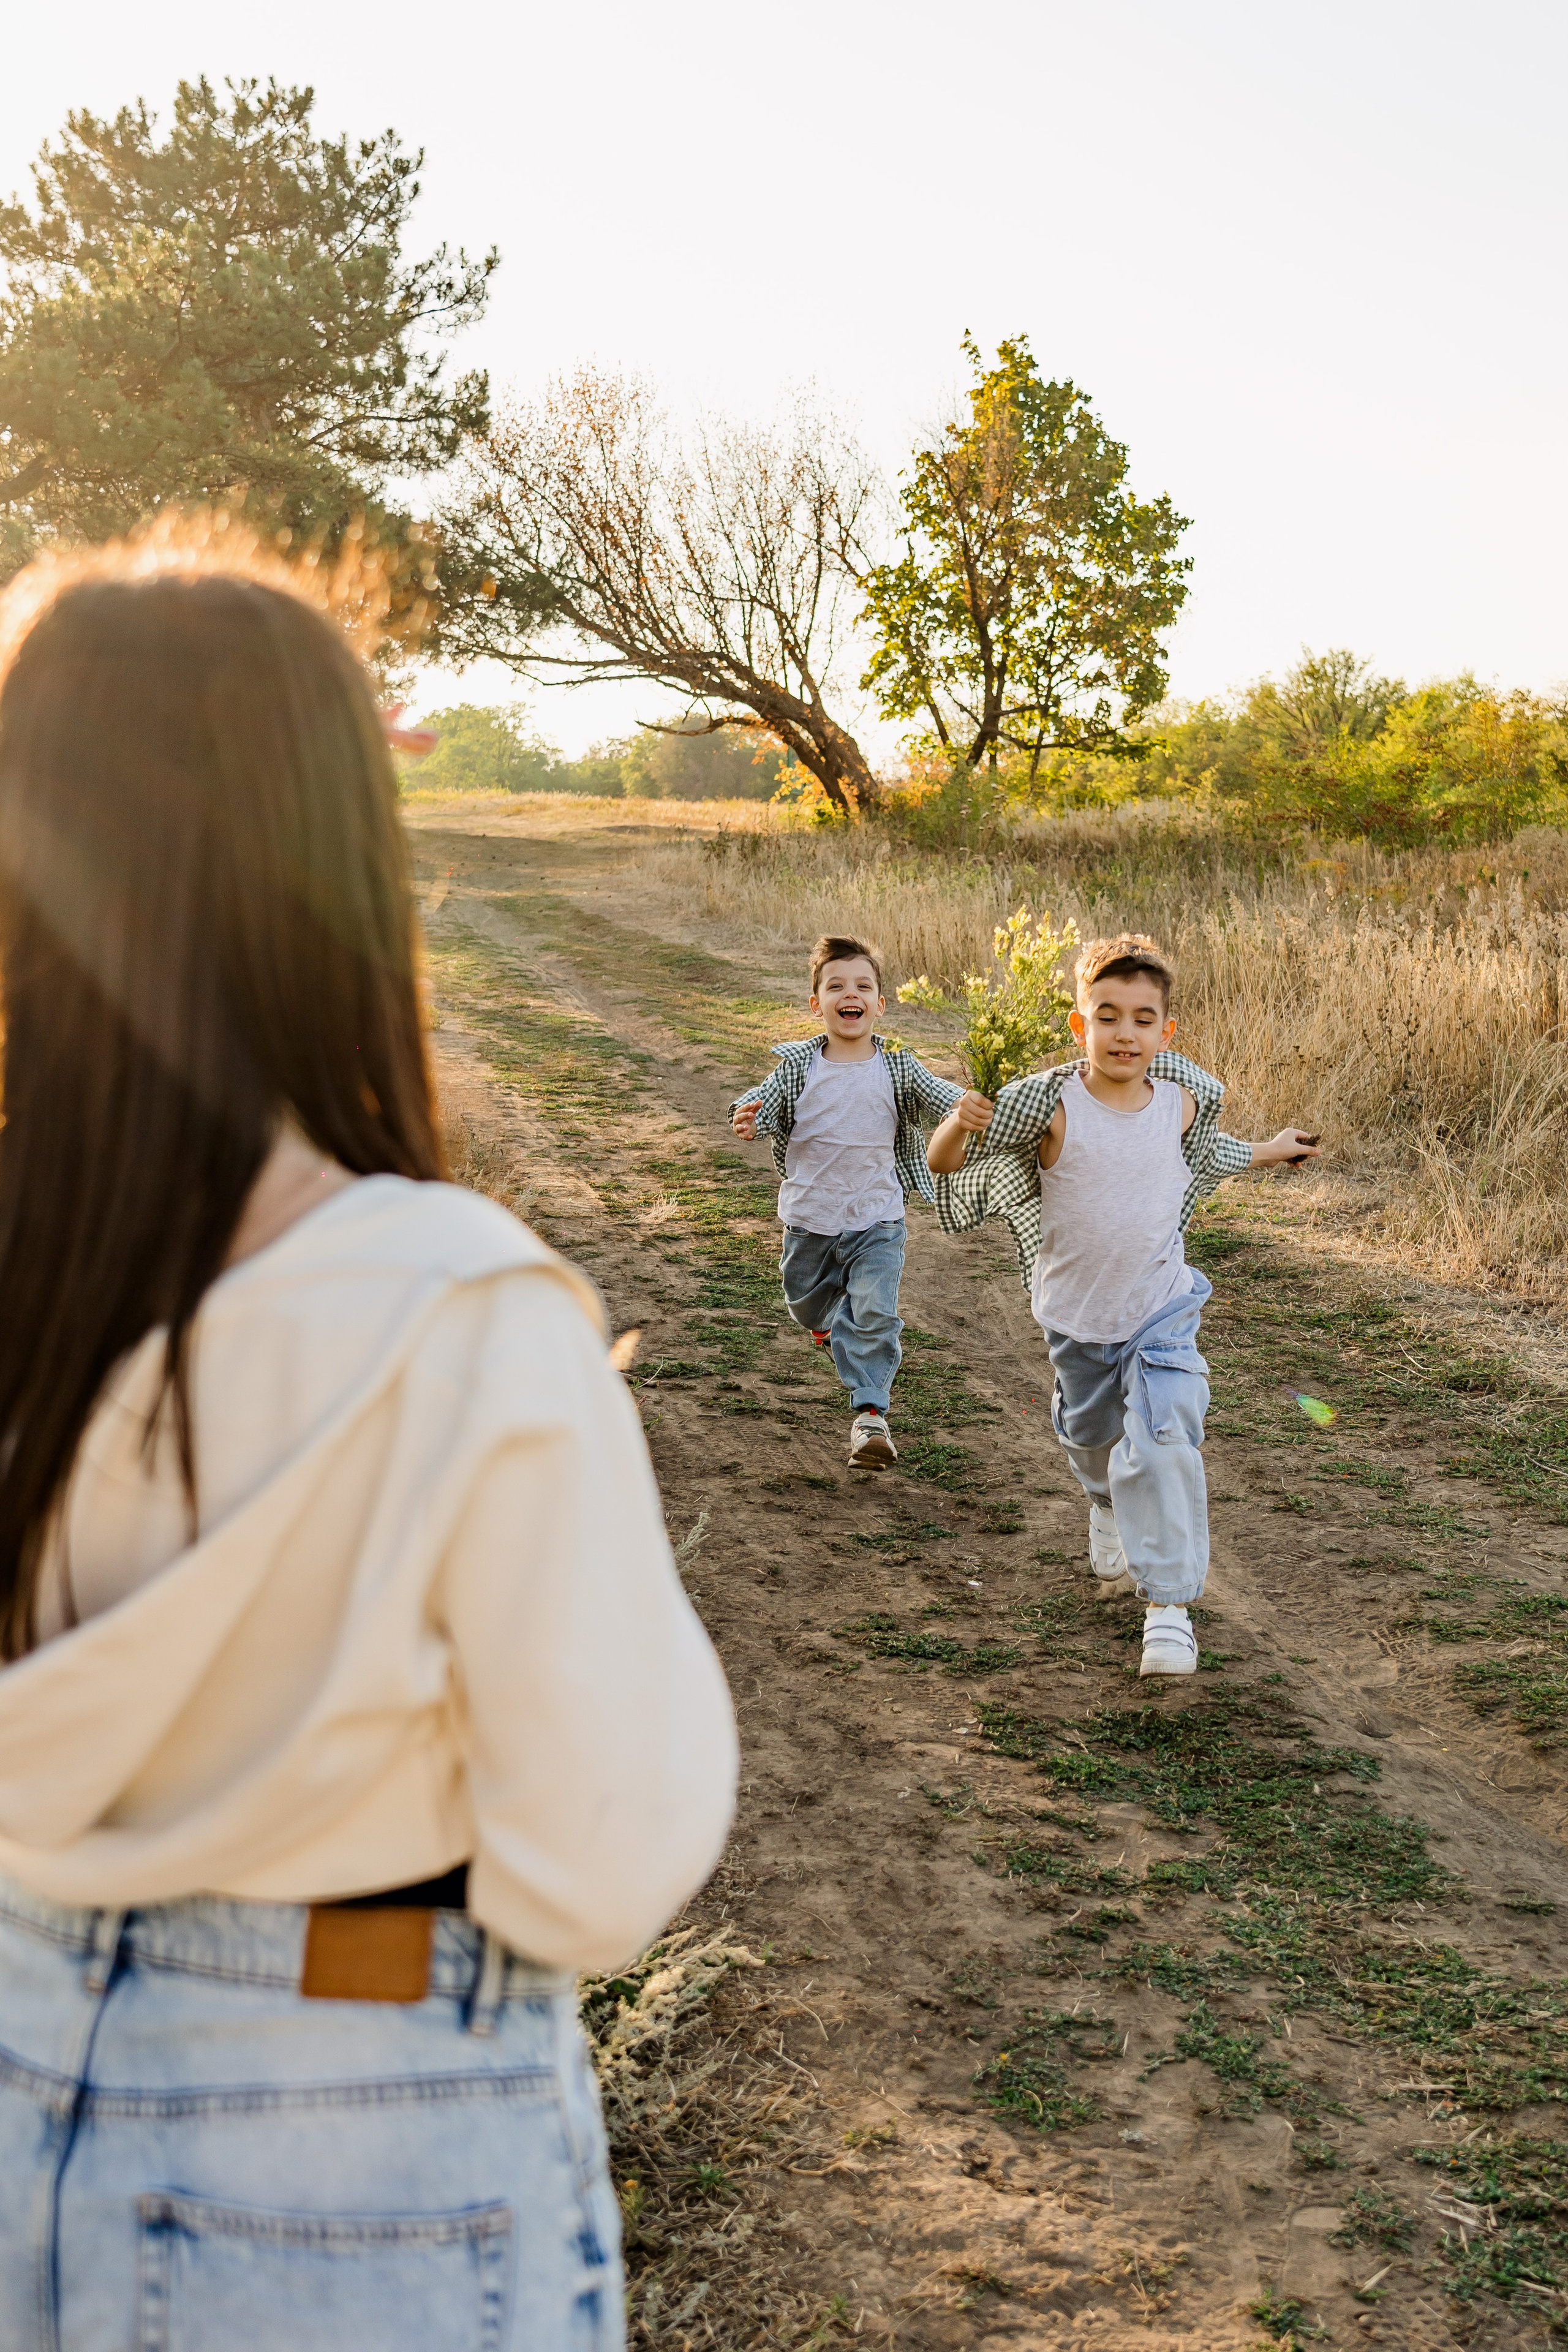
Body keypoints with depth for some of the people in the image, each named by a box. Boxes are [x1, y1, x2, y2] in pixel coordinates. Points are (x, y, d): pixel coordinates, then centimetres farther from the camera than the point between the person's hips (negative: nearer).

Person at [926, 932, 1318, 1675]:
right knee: (1092, 1439, 23)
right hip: (1077, 1315, 0)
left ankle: (1169, 1605, -8)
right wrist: (960, 1126, -41)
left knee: (1162, 1447, -16)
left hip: (1162, 1311, 0)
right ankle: (1110, 1515, 58)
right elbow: (944, 1165, -20)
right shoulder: (1050, 1107, -21)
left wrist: (1267, 1153, 24)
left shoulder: (1183, 1101, -10)